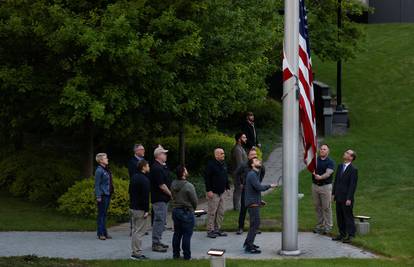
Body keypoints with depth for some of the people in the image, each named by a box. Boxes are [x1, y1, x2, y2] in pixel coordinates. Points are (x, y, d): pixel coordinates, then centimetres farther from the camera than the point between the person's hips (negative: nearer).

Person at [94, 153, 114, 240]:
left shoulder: (106, 169, 12)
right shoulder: (99, 170, -13)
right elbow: (97, 184, -14)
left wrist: (111, 192, 15)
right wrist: (98, 196, -17)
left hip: (108, 194, 8)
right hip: (102, 195, -8)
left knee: (104, 214, 13)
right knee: (101, 214, -3)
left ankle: (104, 233, 18)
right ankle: (100, 233, 2)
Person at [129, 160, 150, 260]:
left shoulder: (134, 178, 13)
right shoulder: (144, 180, -16)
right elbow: (145, 196, -19)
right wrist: (146, 210, -18)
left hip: (132, 208, 9)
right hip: (140, 209, -9)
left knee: (135, 230, 14)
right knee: (139, 232, -6)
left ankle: (134, 251, 16)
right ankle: (137, 253, -6)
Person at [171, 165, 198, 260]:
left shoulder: (173, 184, 0)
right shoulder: (189, 186, -20)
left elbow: (173, 197, 7)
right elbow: (194, 201, -13)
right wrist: (193, 209, 7)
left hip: (175, 211, 6)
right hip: (187, 212, -6)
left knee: (177, 234, 16)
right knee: (187, 235, 2)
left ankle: (175, 254, 21)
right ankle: (186, 255, 6)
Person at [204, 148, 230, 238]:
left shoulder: (223, 164, 12)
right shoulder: (211, 164, -12)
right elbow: (207, 178, -15)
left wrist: (227, 187, 16)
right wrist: (209, 190, -19)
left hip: (221, 192, 8)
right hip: (213, 193, -8)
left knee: (221, 212, 10)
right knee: (212, 212, -6)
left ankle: (217, 229, 19)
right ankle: (210, 230, 0)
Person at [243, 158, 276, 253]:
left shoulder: (256, 174, 15)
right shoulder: (252, 175, -16)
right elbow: (259, 187, -24)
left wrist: (259, 200, 17)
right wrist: (269, 186, -9)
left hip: (255, 203, 10)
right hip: (252, 203, -10)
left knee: (255, 224, 16)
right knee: (255, 224, -11)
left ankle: (248, 243, 25)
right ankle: (249, 246, -12)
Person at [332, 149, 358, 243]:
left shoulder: (353, 170, -12)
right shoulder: (340, 166, 11)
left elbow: (353, 185, -15)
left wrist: (349, 199, -18)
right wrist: (333, 193, 11)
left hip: (346, 198, -7)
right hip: (338, 197, 7)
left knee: (348, 216, -1)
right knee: (340, 217, 13)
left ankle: (350, 236, 4)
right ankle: (342, 234, 22)